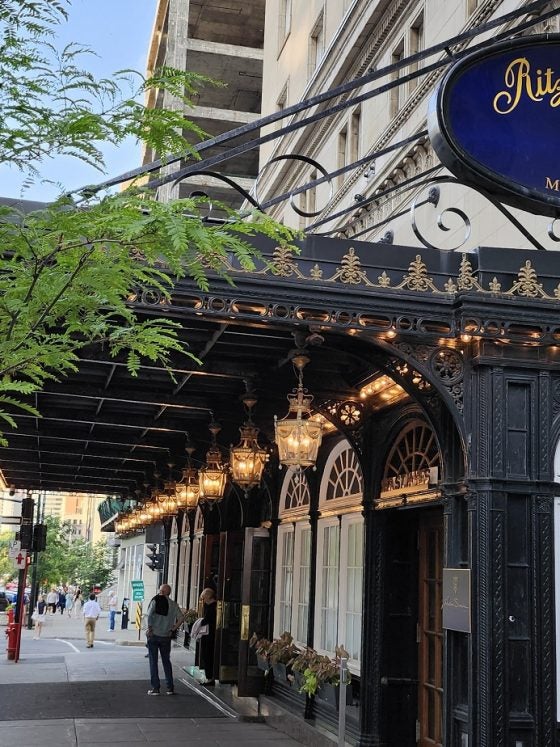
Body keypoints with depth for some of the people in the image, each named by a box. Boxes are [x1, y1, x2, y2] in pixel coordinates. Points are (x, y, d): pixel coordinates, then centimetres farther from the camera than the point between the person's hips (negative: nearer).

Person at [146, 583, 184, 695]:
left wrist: (150, 628, -11)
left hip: (153, 635, -3)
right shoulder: (173, 604, 3)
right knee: (166, 661, 14)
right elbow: (181, 618, -5)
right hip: (166, 636, 3)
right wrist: (172, 629, 2)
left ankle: (155, 688, 3)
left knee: (153, 662, 5)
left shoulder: (155, 601, -6)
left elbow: (150, 615, -19)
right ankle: (170, 687, 13)